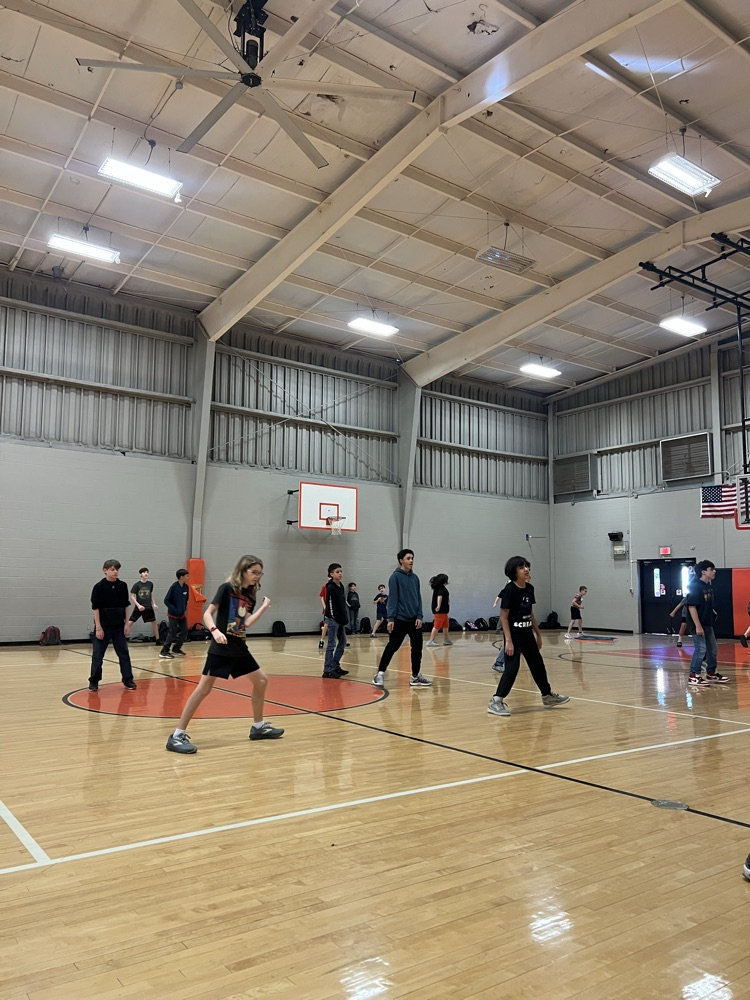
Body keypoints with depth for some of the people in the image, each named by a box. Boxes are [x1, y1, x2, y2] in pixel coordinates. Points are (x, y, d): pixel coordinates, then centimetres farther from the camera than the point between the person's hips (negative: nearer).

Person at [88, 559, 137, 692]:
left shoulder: (123, 586, 2)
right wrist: (98, 627, -11)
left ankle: (128, 680, 12)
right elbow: (95, 608, -9)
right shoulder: (99, 586, -9)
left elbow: (126, 606, 8)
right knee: (98, 654, 4)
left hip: (119, 626, 3)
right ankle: (94, 681, 15)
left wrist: (127, 623, 4)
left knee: (124, 652, 5)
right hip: (103, 626, -3)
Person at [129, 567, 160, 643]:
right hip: (139, 607, -4)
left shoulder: (150, 584, 2)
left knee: (154, 622, 7)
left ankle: (157, 639, 18)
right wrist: (138, 605, -18)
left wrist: (154, 604, 5)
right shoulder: (137, 585, -10)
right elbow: (132, 596, -9)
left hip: (148, 607, 4)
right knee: (130, 622, -5)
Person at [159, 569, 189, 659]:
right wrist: (174, 610, -18)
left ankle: (176, 649, 23)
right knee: (172, 633, -5)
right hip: (173, 615, -7)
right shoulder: (174, 587, -18)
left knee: (184, 632, 7)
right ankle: (163, 652, 5)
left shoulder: (186, 587, 1)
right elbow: (166, 600, -16)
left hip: (182, 614, 7)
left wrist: (185, 609, 3)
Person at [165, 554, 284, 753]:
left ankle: (259, 726, 26)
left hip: (239, 648, 8)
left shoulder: (251, 596, 10)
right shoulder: (227, 588, -9)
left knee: (261, 680, 12)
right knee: (204, 688, -12)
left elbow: (247, 623, 0)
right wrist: (215, 631, -29)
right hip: (221, 648, -8)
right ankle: (177, 736, -8)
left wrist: (264, 608, -3)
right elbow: (207, 614, -13)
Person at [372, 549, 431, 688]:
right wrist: (391, 618, -15)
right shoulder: (395, 576, -6)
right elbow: (392, 598, -10)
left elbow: (418, 598, 12)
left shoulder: (415, 577, 12)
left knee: (417, 648, 9)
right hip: (400, 620, -6)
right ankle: (380, 674, 4)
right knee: (392, 647, -6)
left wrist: (419, 616, 1)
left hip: (414, 620, 6)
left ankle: (415, 677, 20)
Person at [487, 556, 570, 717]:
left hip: (527, 634, 8)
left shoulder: (529, 589, 3)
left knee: (538, 664, 17)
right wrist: (508, 640, -22)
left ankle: (548, 696, 34)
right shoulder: (510, 590, -18)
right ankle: (496, 701, -8)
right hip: (514, 634, -8)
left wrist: (538, 634, 16)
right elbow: (504, 617, -18)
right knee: (512, 667, -13)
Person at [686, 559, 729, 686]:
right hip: (699, 625, -9)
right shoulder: (695, 587, -16)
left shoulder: (709, 587, 9)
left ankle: (711, 673, 30)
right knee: (701, 649, -6)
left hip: (708, 624, 9)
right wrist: (698, 626, -23)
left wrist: (713, 613, 3)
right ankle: (693, 676, 3)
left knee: (712, 649, 16)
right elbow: (692, 607, -20)